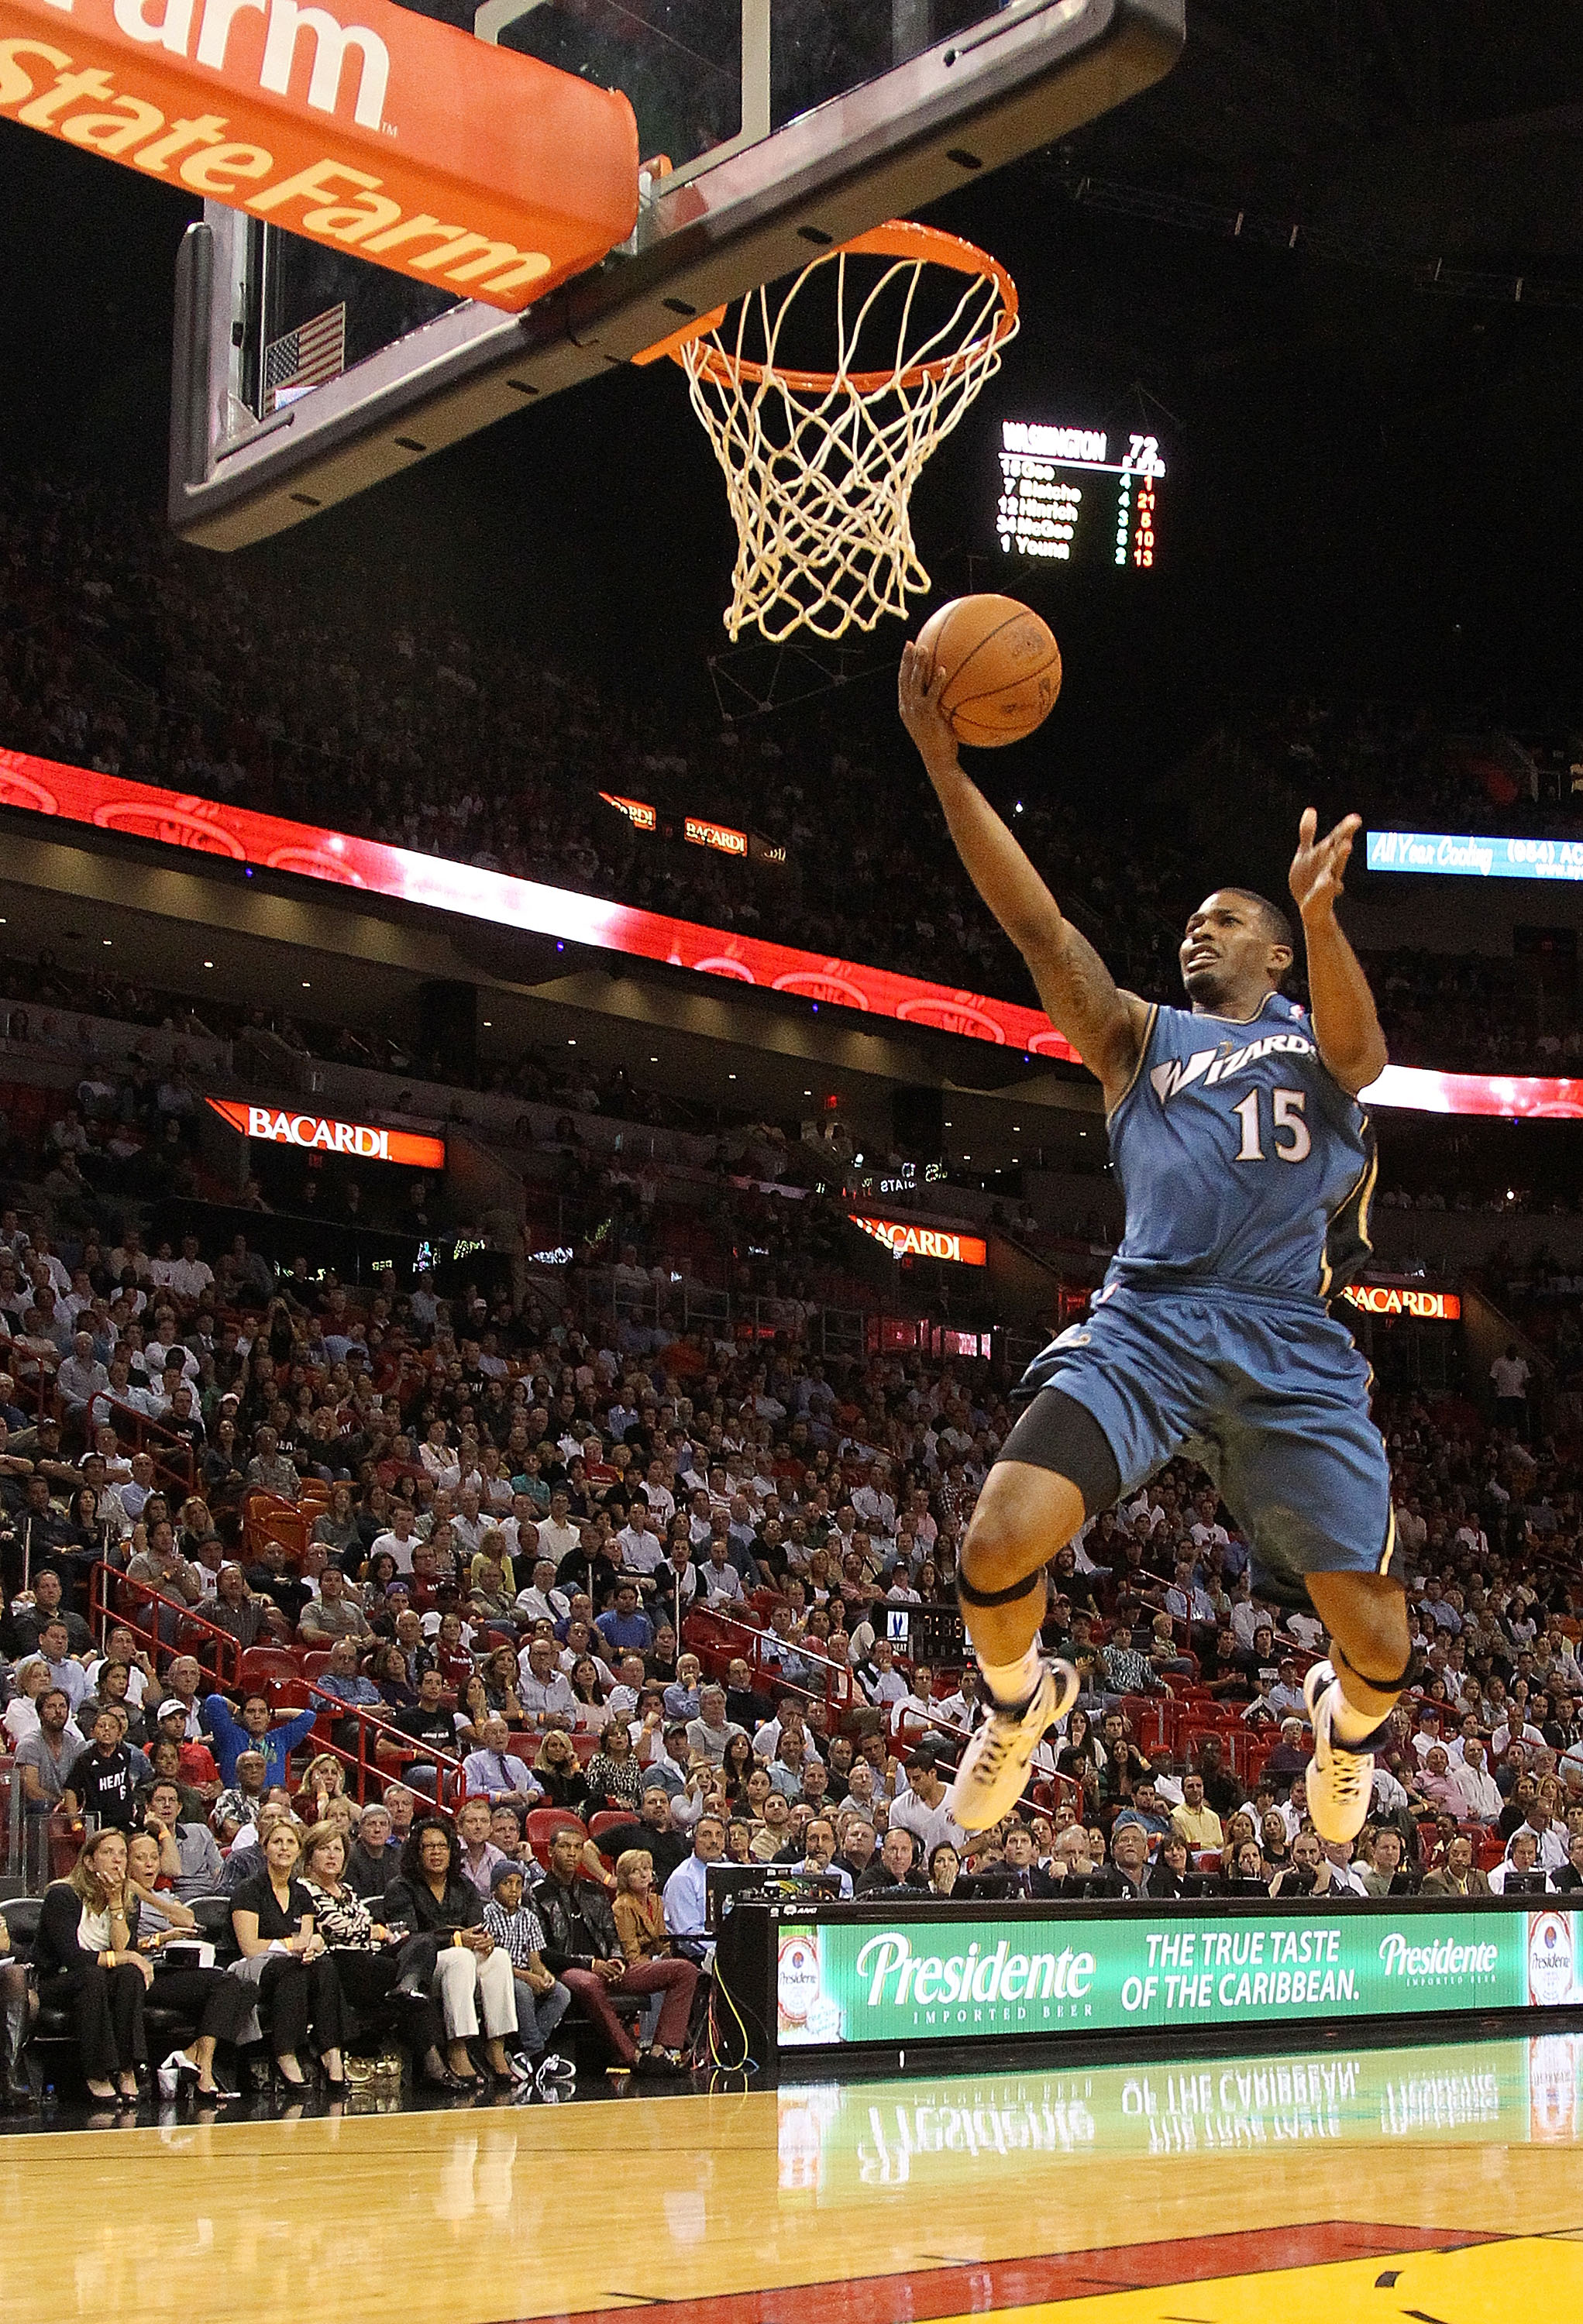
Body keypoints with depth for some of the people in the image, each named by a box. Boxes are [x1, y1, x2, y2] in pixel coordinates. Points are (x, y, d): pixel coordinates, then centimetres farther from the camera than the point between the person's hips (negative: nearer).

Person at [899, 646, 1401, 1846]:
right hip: (1145, 1322, 1)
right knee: (998, 1545, -20)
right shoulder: (1141, 1040, 21)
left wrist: (1318, 912, -32)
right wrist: (944, 764, -6)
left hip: (1291, 1343, -1)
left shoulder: (1322, 1040, 17)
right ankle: (1024, 1700, 15)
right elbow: (1039, 925, 7)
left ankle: (1344, 1719, 35)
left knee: (1379, 1645, -4)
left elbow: (1355, 1038, -10)